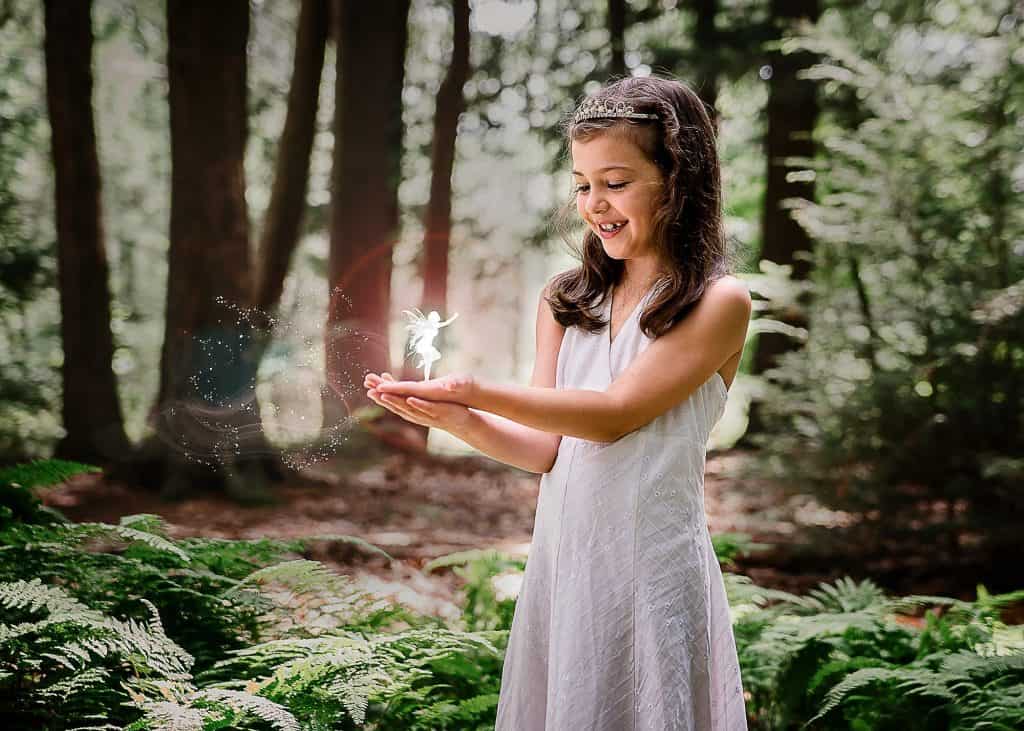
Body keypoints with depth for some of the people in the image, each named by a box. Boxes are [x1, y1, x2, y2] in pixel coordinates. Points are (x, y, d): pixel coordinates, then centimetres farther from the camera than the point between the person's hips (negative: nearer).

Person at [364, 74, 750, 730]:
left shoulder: (719, 302, -7)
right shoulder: (565, 301, 8)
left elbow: (615, 413, -14)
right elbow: (547, 448, 4)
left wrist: (477, 392, -21)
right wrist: (457, 418, -14)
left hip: (653, 565, -5)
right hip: (561, 556, 5)